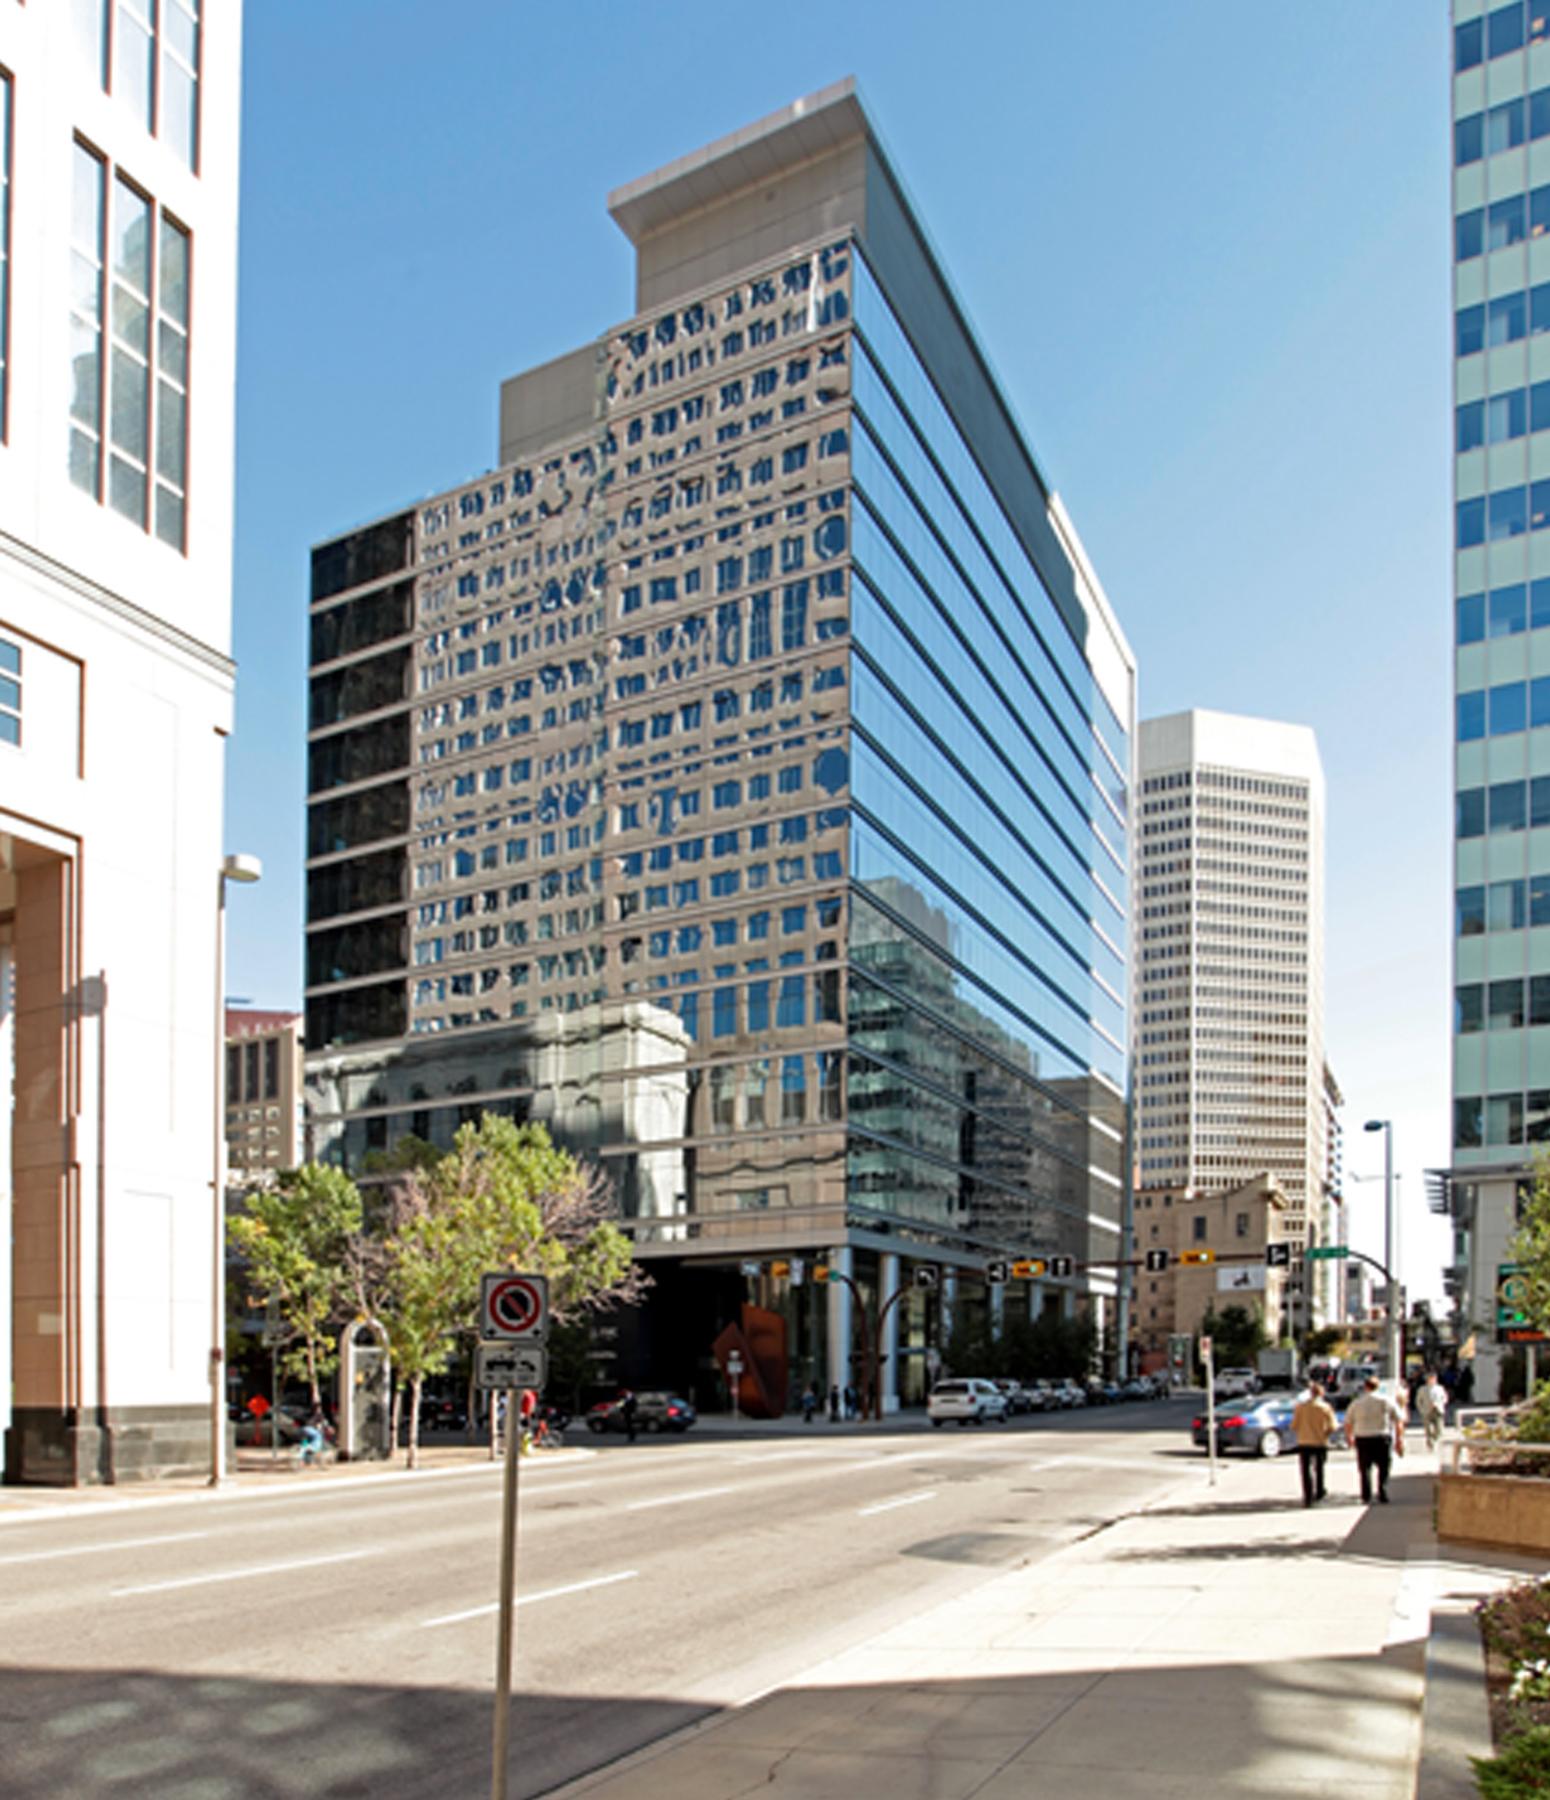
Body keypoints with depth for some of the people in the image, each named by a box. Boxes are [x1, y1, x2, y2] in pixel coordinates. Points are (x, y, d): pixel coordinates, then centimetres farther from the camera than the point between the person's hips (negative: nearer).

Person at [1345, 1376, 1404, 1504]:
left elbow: (1348, 1424, 7)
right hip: (1383, 1439, 0)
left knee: (1365, 1469, 7)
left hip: (1363, 1439, 0)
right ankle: (1383, 1496, 7)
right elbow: (1399, 1421, 2)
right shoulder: (1386, 1401, 2)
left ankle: (1366, 1498, 4)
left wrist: (1350, 1439, 23)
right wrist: (1399, 1440, 7)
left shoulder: (1356, 1403, 2)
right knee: (1383, 1469, 12)